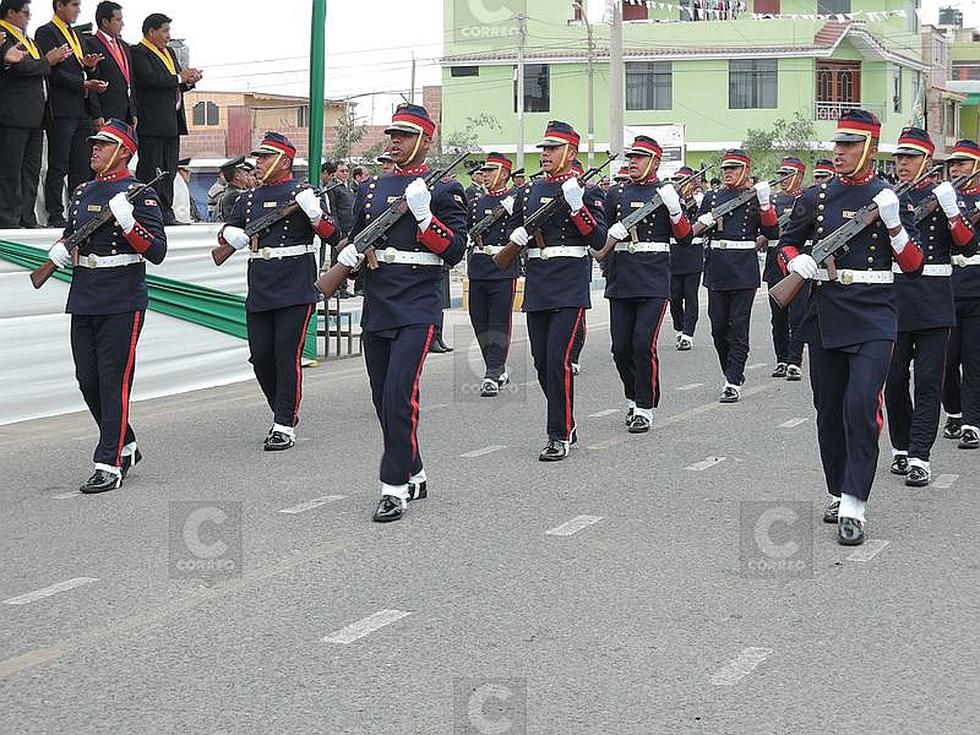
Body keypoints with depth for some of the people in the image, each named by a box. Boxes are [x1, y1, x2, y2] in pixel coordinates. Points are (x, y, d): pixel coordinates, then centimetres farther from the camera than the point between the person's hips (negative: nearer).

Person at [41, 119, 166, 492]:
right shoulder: (82, 192, 14)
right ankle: (126, 447, 26)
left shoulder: (140, 194, -6)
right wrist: (59, 250, 6)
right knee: (88, 380, 9)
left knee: (114, 380, -6)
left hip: (122, 304, -7)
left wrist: (127, 221, -26)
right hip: (84, 301, 7)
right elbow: (70, 234, 28)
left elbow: (157, 251, -13)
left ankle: (110, 464, -3)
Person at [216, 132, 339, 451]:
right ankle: (285, 412, 25)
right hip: (259, 291, 6)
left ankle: (285, 426, -3)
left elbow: (333, 235, -7)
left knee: (287, 355, -8)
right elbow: (226, 233, 21)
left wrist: (313, 211, -25)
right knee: (260, 356, 5)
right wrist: (230, 236, -2)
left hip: (296, 290, -6)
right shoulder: (249, 198, 14)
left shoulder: (301, 192, -1)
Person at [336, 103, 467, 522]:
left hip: (416, 310, -6)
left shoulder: (443, 189, -1)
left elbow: (455, 251, -8)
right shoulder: (370, 188, 15)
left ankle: (396, 487, -11)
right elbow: (356, 239, 23)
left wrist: (423, 215, -20)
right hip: (376, 309, 6)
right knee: (383, 399, 10)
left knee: (399, 393, -16)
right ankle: (414, 475, 24)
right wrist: (349, 254, 0)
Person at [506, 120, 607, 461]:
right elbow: (512, 235, 24)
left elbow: (599, 240, -11)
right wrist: (517, 237, 0)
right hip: (536, 286, 6)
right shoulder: (528, 192, 14)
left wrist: (577, 205, -22)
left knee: (558, 360, -12)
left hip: (570, 286, -6)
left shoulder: (585, 190, -2)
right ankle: (567, 424, 24)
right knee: (542, 363, 8)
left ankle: (560, 437, -6)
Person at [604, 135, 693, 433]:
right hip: (620, 282, 4)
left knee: (644, 344, -12)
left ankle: (645, 408, -2)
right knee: (621, 348, 4)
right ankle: (633, 399, 25)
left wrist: (675, 210, -16)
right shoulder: (616, 193, 13)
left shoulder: (666, 193, 4)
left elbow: (685, 240, 0)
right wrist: (612, 233, -6)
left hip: (654, 281, -4)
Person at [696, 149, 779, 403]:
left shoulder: (755, 197, 3)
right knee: (718, 327, 6)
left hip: (744, 270, -4)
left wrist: (765, 205, -14)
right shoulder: (712, 198, 12)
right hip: (717, 270, 4)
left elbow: (772, 234, -3)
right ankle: (730, 374, 23)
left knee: (739, 327, -6)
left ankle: (734, 383, -5)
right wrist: (705, 221, -6)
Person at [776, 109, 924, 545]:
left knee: (861, 405, -15)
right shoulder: (816, 197, 8)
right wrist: (797, 261, -8)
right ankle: (837, 493, 25)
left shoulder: (891, 198, 1)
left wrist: (893, 221, -16)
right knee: (829, 410, 10)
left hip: (873, 317, -3)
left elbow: (912, 264, -1)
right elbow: (786, 245, 14)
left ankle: (853, 506, -15)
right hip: (825, 317, 3)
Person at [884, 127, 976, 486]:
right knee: (894, 380, 6)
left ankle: (919, 456, -3)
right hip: (891, 300, 2)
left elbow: (968, 246, -5)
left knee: (928, 382, -3)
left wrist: (951, 210, -20)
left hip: (932, 304, -2)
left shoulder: (943, 195, 2)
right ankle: (901, 448, 22)